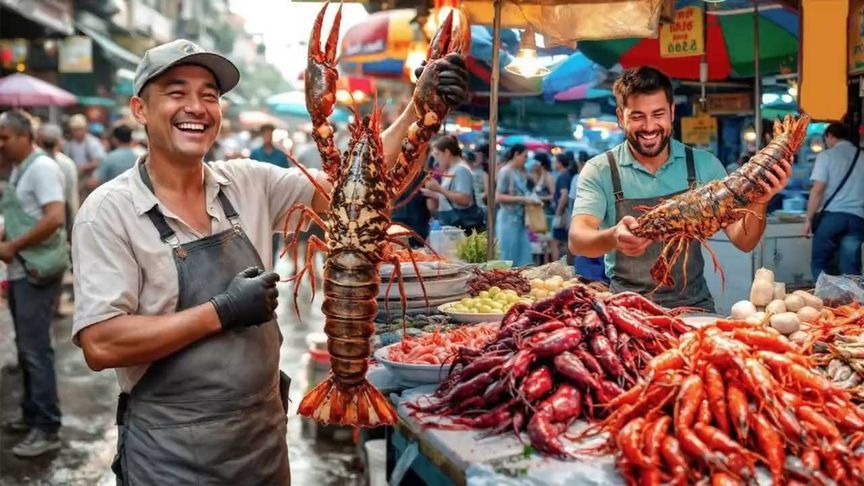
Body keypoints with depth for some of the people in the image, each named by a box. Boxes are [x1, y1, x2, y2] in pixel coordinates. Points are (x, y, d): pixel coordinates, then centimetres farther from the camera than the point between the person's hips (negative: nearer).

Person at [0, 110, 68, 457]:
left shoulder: (42, 167, -13)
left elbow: (55, 218, -24)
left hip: (37, 271, -9)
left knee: (35, 349, -6)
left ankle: (48, 429, 1)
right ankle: (32, 414, 28)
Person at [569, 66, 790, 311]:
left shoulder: (703, 165, 2)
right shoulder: (600, 171, -4)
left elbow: (743, 241, 1)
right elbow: (577, 239, -17)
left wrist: (758, 203, -19)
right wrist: (614, 238, -37)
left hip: (694, 305, 2)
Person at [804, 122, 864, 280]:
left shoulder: (826, 155, 0)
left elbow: (817, 190, -7)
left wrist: (808, 219, -3)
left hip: (832, 215, -4)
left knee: (819, 265, 8)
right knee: (851, 270, 5)